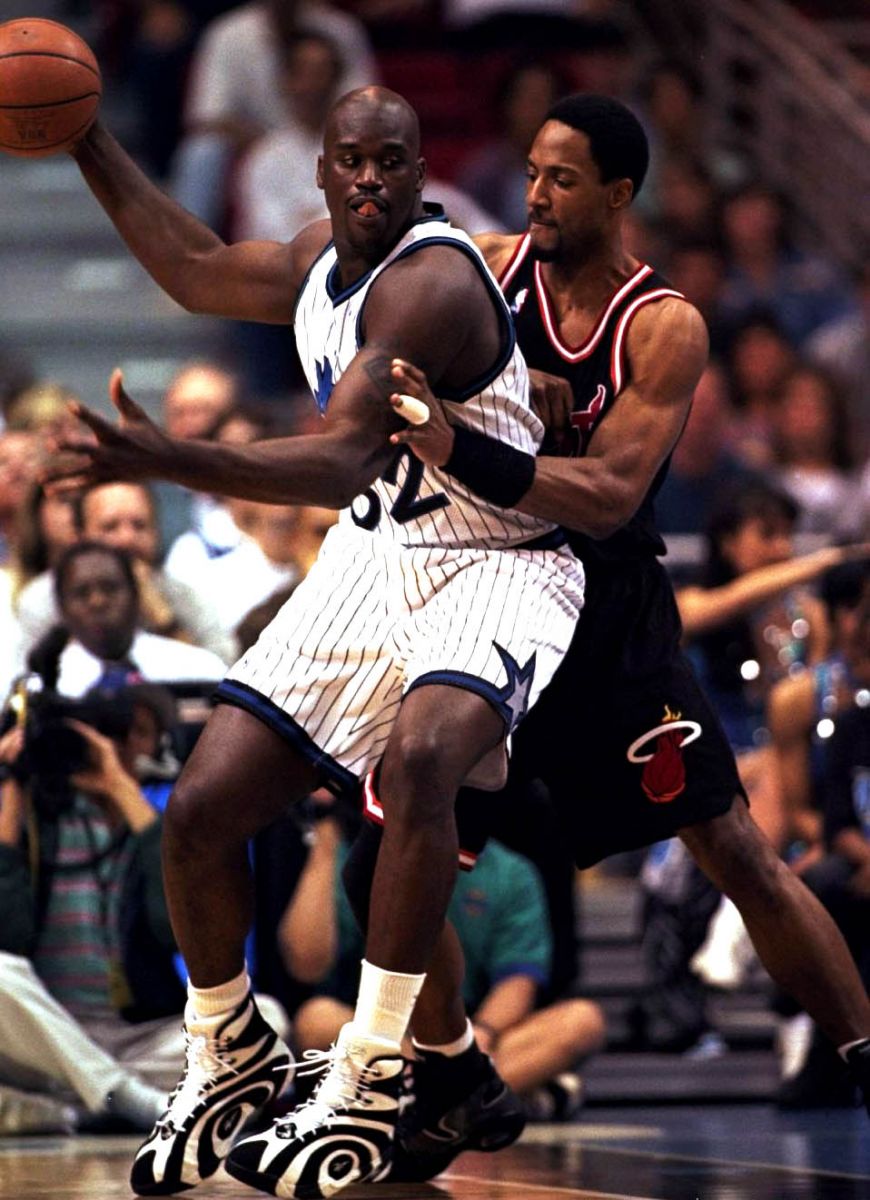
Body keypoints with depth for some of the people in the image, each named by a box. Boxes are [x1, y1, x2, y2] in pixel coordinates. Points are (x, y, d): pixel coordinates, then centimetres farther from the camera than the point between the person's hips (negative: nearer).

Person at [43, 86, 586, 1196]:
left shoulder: (430, 281, -24)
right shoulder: (321, 260, 5)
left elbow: (342, 463, -34)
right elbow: (195, 269, 26)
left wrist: (164, 461, -45)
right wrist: (87, 146, 21)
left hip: (496, 570, -8)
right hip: (371, 562, 9)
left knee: (424, 753, -39)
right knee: (201, 810, 0)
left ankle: (364, 1090, -34)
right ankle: (224, 1059, 25)